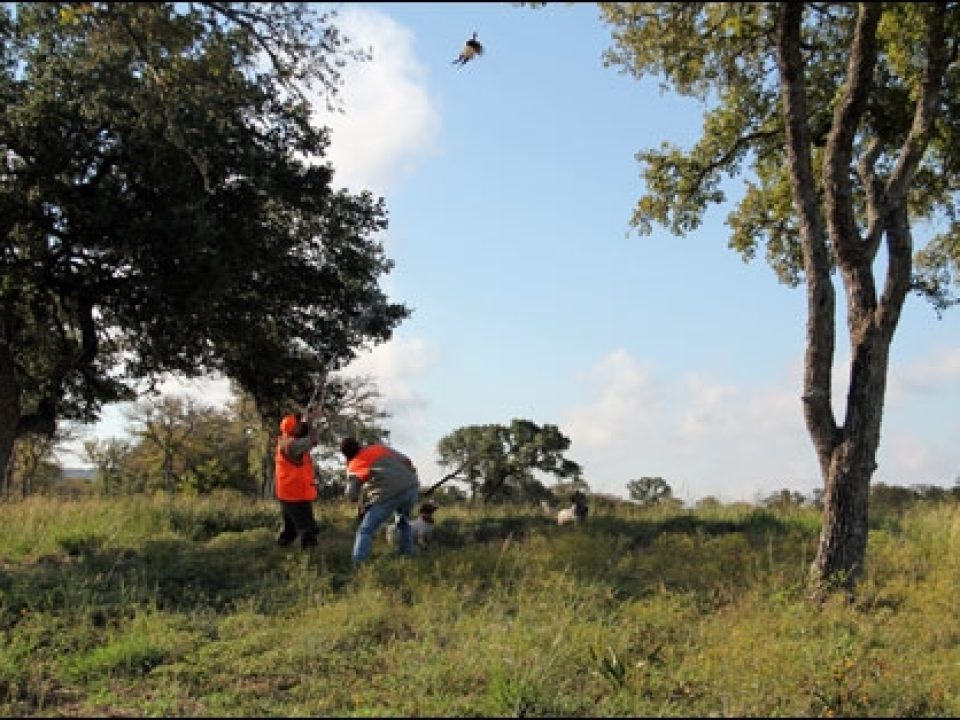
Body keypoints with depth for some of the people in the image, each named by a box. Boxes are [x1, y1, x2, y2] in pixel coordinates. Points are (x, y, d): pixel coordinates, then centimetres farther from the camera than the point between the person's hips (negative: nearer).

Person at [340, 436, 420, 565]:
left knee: (365, 531, 6)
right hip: (411, 487, 5)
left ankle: (357, 566, -2)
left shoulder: (354, 465, 10)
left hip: (388, 495, -5)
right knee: (403, 523, 32)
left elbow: (352, 495, 4)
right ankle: (407, 558, 33)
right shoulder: (380, 447, 21)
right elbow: (406, 461, 18)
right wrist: (411, 479, 28)